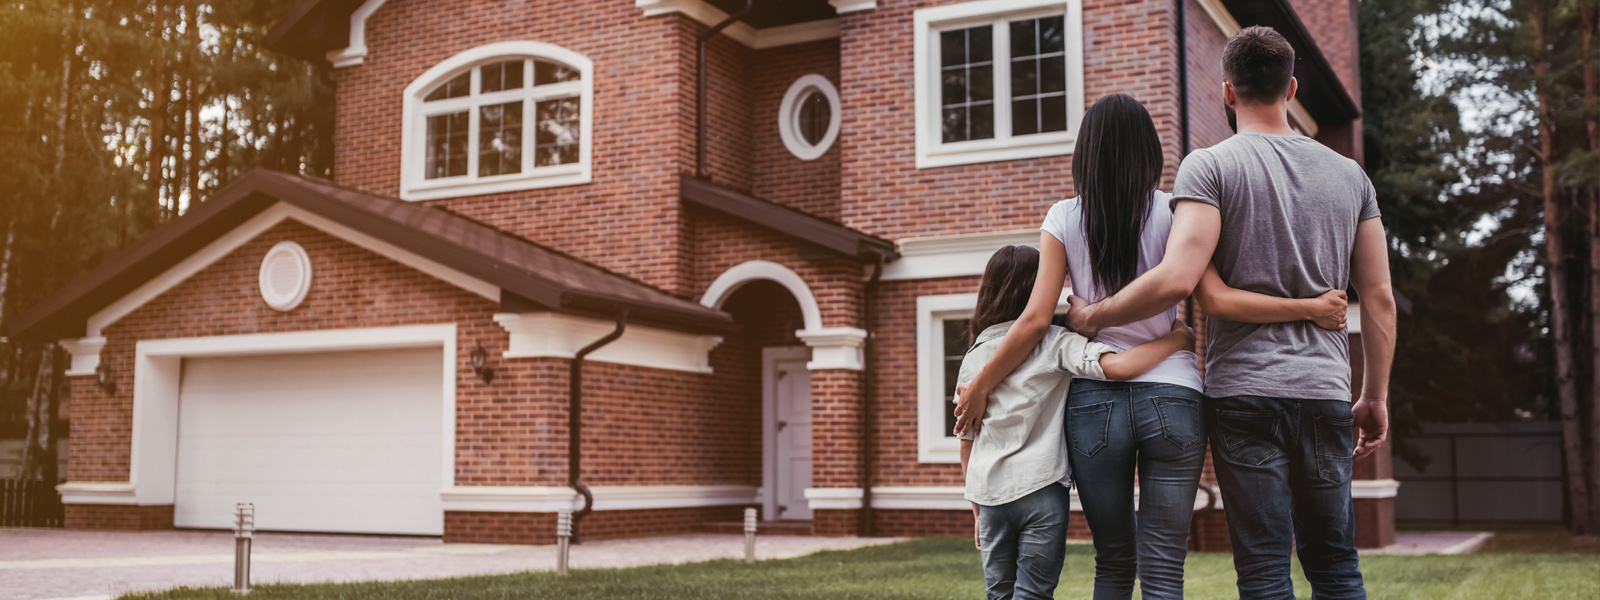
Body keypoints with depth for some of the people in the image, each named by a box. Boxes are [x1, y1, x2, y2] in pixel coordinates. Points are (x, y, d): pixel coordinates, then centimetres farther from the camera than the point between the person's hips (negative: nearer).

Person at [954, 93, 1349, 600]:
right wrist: (1310, 308, -5)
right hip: (1172, 396, -1)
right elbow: (1213, 297, -11)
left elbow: (1036, 319, -1)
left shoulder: (1064, 219, 3)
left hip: (1094, 400, 1)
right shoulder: (1172, 212, 0)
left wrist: (979, 387, 9)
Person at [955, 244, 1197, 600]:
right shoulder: (1054, 344, -4)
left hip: (988, 493, 4)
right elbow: (1119, 367, -20)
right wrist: (1179, 338, -6)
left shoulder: (974, 356, 10)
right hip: (1040, 490, -4)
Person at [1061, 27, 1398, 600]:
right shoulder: (1349, 175, 11)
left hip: (1243, 390, -4)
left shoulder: (1210, 166, -4)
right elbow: (1379, 299, 11)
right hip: (1325, 392, 4)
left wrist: (1093, 316, -4)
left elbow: (1178, 279, -18)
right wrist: (1375, 397, 20)